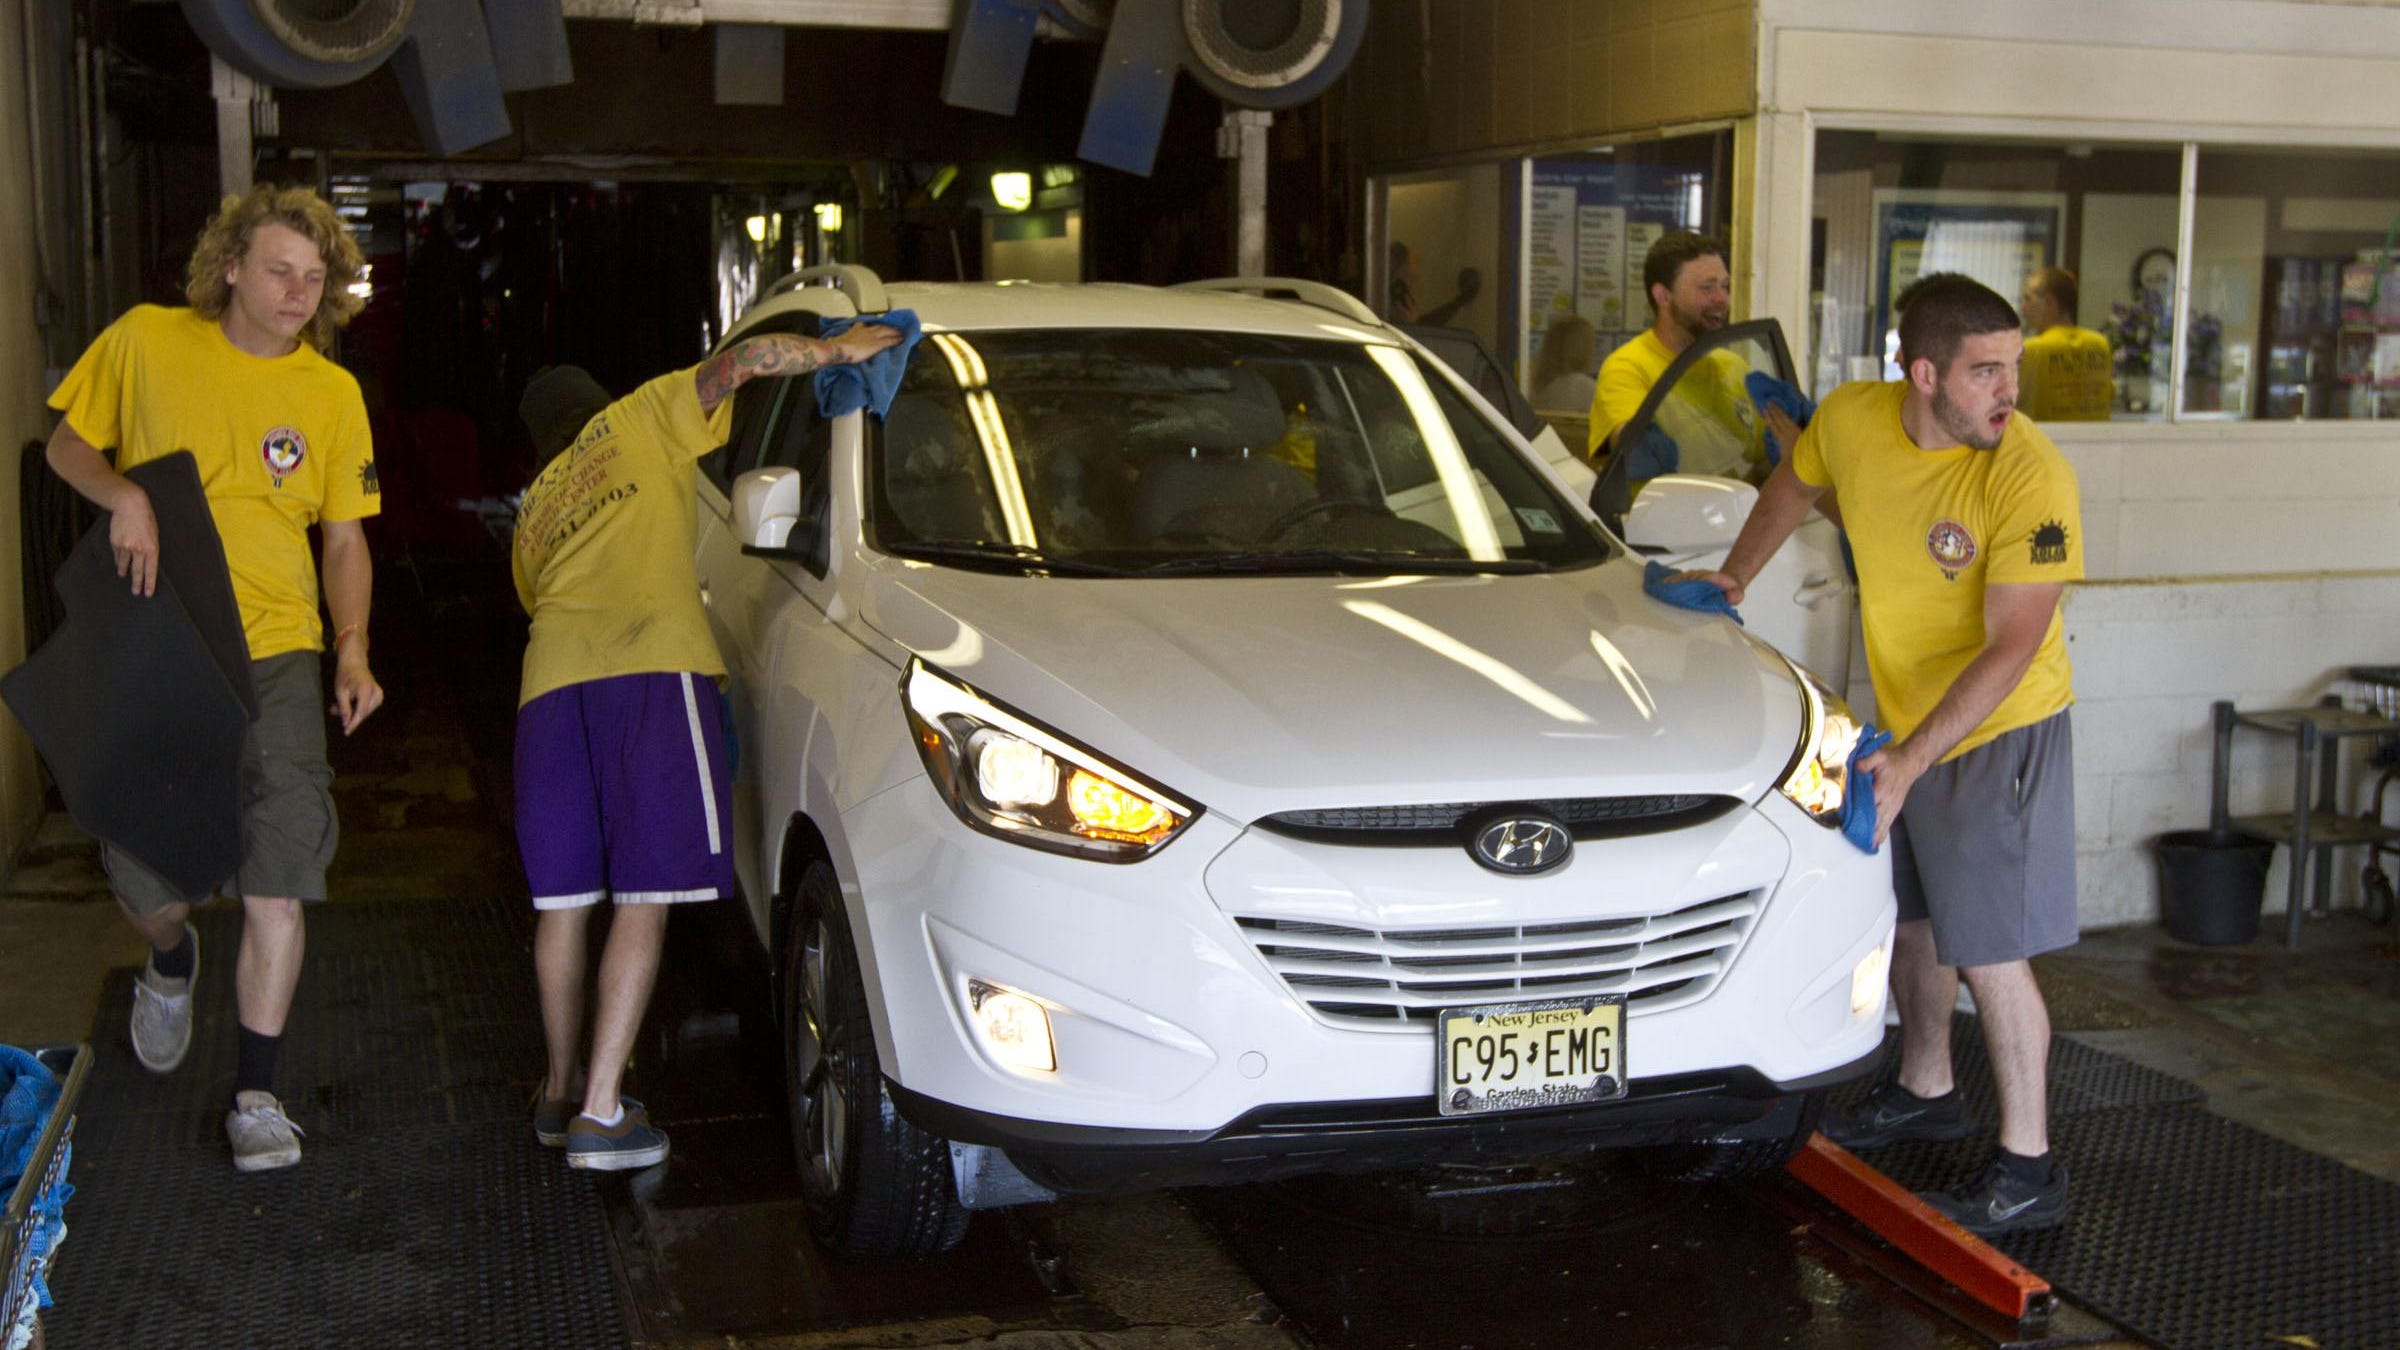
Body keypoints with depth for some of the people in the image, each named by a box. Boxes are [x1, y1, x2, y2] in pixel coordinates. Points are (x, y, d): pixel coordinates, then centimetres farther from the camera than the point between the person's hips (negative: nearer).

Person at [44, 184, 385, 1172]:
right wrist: (122, 495, -13)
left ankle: (255, 1094, 3)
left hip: (275, 653, 0)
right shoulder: (145, 341, -1)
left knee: (277, 882, -8)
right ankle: (172, 961, 43)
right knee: (144, 870, 5)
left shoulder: (332, 394, 2)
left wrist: (353, 649, -8)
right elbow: (68, 444, 10)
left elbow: (345, 540, 7)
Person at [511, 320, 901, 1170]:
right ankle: (600, 1112, -7)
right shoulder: (641, 418, 20)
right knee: (642, 900, -4)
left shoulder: (533, 508, 34)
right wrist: (842, 351, 6)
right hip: (649, 666, -5)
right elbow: (741, 361, 4)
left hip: (552, 680, 5)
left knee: (562, 901, 15)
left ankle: (560, 1090, 26)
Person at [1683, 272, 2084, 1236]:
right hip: (1902, 721, 6)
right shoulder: (1852, 420, -12)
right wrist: (1733, 578, 16)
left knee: (1987, 949, -7)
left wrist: (1911, 760, -34)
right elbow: (1793, 485, 14)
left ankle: (2028, 1169, 4)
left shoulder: (2032, 478, -26)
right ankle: (1926, 1091, 42)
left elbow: (2010, 649, -28)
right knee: (1911, 919, 20)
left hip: (2000, 729, -6)